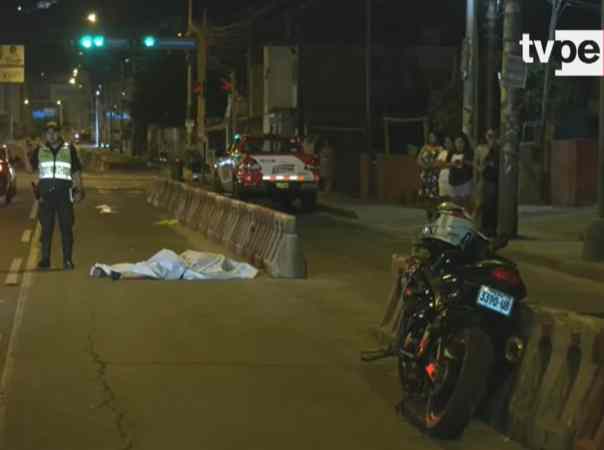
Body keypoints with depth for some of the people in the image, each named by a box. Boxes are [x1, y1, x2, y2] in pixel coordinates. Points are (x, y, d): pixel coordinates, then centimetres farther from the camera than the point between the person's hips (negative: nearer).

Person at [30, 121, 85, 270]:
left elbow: (76, 171, 8)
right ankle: (45, 259, 9)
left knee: (66, 227, 0)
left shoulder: (69, 149, 6)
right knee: (46, 228, 4)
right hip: (46, 193, 1)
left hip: (64, 192, -1)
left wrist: (79, 190, 0)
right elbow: (31, 168, 5)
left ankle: (67, 260, 5)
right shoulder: (40, 150, 9)